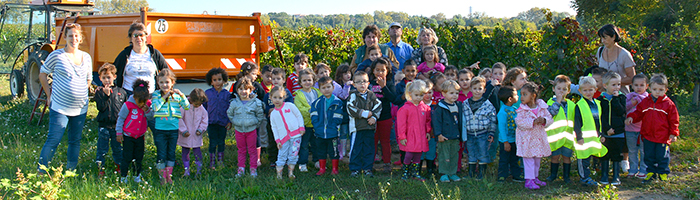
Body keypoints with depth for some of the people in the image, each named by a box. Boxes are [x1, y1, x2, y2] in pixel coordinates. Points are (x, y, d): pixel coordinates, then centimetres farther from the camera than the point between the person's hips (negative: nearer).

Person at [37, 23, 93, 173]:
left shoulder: (86, 57, 7)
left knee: (75, 140, 12)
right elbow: (42, 74, 3)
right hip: (59, 107, -5)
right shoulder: (56, 55, -6)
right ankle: (41, 171, 8)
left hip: (81, 108, 5)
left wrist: (82, 94, 12)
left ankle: (71, 170, 24)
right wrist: (49, 95, 1)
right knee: (53, 140, -5)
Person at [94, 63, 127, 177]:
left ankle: (119, 166, 28)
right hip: (104, 126, -2)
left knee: (118, 148, 12)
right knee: (102, 149, 4)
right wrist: (106, 95, -22)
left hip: (118, 126, 2)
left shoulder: (121, 92, 4)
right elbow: (101, 108, -13)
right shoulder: (99, 92, -1)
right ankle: (101, 168, 15)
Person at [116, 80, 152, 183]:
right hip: (128, 136, -3)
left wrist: (147, 111, -20)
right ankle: (123, 177, 13)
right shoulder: (128, 105, -14)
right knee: (127, 157, 0)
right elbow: (120, 118, -5)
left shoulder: (147, 105, -4)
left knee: (139, 157, 11)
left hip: (140, 136, 4)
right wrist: (119, 133, -4)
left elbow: (152, 117, -1)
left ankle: (137, 176, 26)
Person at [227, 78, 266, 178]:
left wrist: (255, 124, -1)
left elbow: (260, 116, 3)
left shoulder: (256, 102, -7)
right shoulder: (234, 103, -3)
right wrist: (235, 122, 7)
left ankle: (253, 168, 18)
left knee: (252, 150, 7)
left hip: (251, 129, -2)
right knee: (241, 150, 12)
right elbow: (229, 114, 11)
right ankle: (241, 168, 22)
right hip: (239, 130, 2)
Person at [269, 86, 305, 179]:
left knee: (293, 154, -2)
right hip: (283, 137, 2)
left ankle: (291, 172, 11)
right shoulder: (273, 113, 8)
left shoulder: (290, 106, 2)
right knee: (282, 156, 0)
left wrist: (301, 127, -2)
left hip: (295, 134, -1)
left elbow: (299, 116, 6)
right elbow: (274, 128, 9)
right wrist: (277, 140, 2)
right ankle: (279, 173, 10)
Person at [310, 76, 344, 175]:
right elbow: (313, 114, 2)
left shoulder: (337, 102, -5)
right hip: (320, 133, 3)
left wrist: (333, 127, -13)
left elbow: (338, 118, -7)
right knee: (321, 151, 13)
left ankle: (335, 169, 19)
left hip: (333, 133, -3)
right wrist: (317, 126, -8)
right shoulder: (317, 102, 3)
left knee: (334, 151, 5)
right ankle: (322, 169, 26)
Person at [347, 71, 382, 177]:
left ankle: (367, 168, 17)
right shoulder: (353, 95, -4)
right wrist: (365, 114, -14)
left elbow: (378, 106, 9)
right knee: (355, 149, 1)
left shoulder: (371, 95, 8)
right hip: (356, 126, -4)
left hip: (369, 126, 4)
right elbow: (350, 109, -14)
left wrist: (374, 117, -8)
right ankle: (354, 169, 10)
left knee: (369, 148, 8)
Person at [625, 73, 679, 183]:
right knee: (649, 156, 10)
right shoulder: (645, 102, 4)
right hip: (648, 136, 3)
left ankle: (663, 173, 23)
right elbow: (638, 113, 10)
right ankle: (651, 173, 23)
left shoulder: (669, 104, -4)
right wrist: (631, 117, -10)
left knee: (662, 156, 6)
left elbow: (673, 120, 0)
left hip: (663, 137, -3)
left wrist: (673, 133, -4)